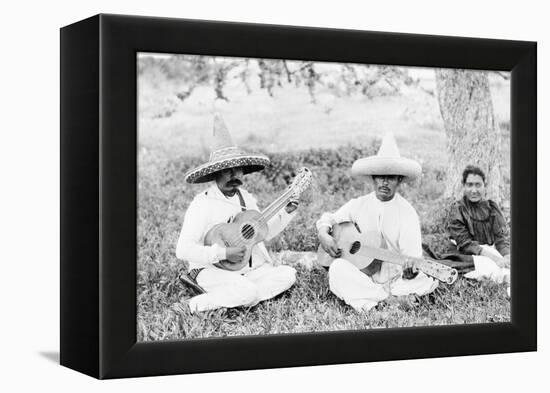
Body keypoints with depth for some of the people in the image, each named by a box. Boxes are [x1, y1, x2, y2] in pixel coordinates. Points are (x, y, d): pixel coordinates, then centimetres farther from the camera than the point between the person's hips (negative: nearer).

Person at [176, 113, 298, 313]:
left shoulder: (246, 198, 9)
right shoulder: (203, 204, -15)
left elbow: (264, 233, 19)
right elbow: (183, 251, -21)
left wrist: (286, 213, 4)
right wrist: (223, 253, -25)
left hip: (248, 269, 8)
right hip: (212, 269, -8)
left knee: (287, 275, -13)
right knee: (248, 292, -34)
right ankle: (199, 305, -15)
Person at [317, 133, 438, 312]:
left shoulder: (407, 213, -6)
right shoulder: (358, 205, 4)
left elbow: (412, 255, -12)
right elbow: (328, 218, 16)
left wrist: (410, 271, -36)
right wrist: (324, 235, -8)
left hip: (396, 277, -2)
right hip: (361, 274, 2)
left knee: (427, 281, -29)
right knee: (338, 268, -29)